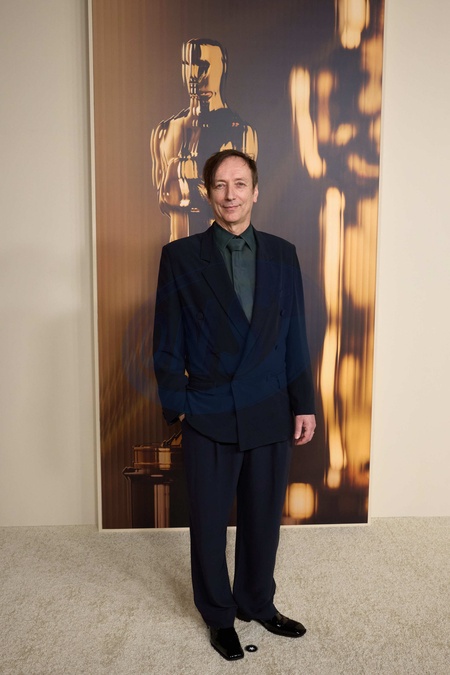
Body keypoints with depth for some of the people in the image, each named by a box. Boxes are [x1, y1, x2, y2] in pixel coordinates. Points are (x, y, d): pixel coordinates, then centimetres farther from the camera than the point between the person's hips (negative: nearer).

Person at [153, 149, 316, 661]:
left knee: (263, 518, 17)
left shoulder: (282, 255, 5)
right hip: (208, 417, -2)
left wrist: (304, 404, 5)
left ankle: (257, 603, 42)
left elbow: (294, 336, 6)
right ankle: (218, 614, 38)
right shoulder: (180, 256, -3)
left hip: (271, 415, 3)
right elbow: (167, 341, -1)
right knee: (208, 522, 13)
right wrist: (177, 404, -4)